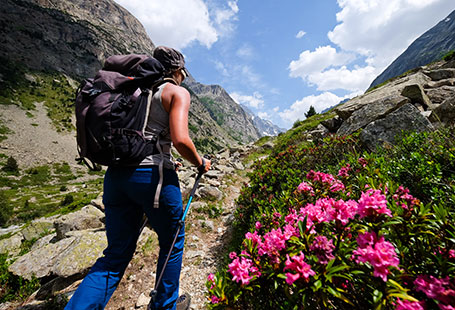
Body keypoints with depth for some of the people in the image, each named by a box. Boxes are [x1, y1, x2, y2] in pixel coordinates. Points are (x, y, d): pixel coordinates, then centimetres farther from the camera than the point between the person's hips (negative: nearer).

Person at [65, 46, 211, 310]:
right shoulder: (177, 92, 0)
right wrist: (200, 164, 2)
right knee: (172, 243, 19)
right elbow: (180, 139, -17)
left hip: (115, 175, 7)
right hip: (152, 176, -6)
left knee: (116, 255, 19)